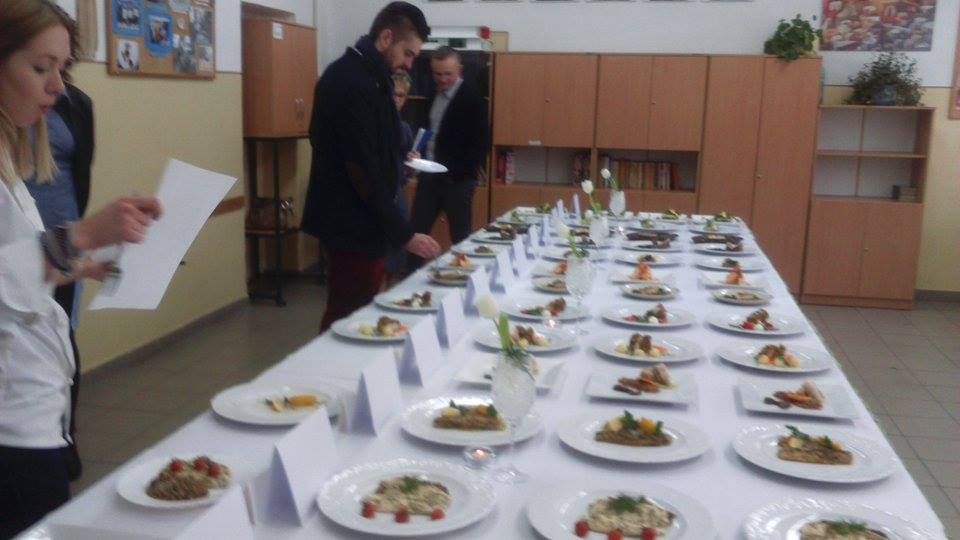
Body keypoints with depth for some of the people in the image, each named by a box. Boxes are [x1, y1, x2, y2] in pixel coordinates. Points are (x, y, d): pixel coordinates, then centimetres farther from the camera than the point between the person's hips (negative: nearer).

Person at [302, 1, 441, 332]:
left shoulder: (362, 74, 11)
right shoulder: (350, 82, -21)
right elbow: (363, 170, -24)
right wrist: (404, 234, -23)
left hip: (360, 218, 10)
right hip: (352, 223, -10)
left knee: (357, 314, 15)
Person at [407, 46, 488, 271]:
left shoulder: (471, 98, -11)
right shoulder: (433, 94, 10)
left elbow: (481, 143, -14)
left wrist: (459, 173, -19)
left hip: (456, 179, -6)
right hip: (429, 175, 6)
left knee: (460, 237, 4)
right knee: (415, 231, 7)